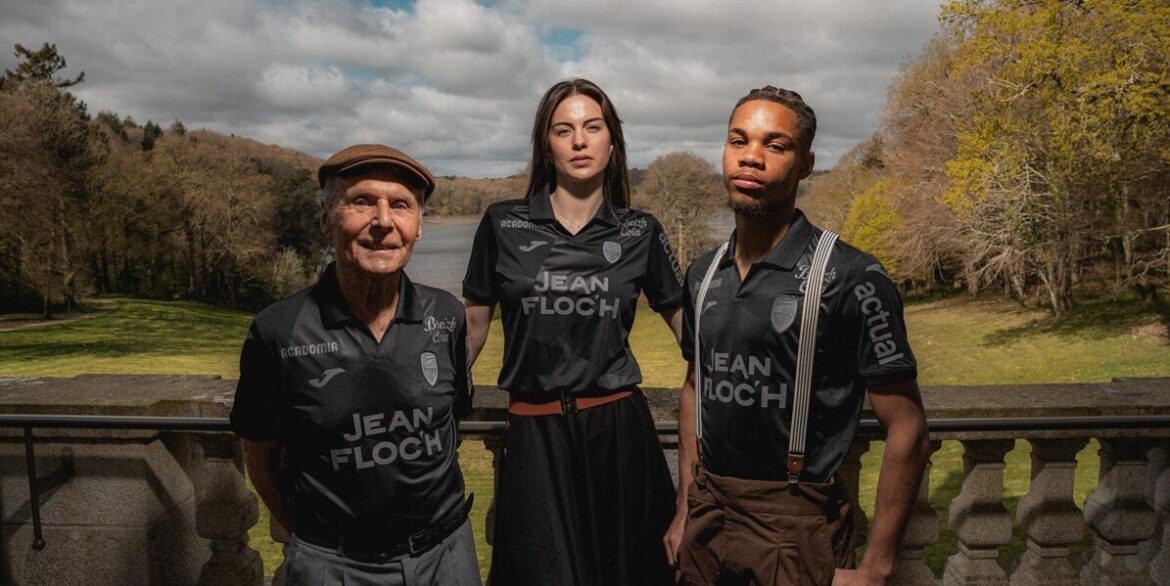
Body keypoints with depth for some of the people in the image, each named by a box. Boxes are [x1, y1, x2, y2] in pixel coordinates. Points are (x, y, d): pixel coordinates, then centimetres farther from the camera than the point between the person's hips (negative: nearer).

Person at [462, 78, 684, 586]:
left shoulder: (640, 232, 2)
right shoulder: (503, 225, -1)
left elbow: (692, 325, 7)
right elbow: (472, 327, 7)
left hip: (619, 428, 1)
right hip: (533, 435, -1)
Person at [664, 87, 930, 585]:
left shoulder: (851, 277, -15)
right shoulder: (703, 274, 2)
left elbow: (906, 429, -12)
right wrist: (685, 509, 11)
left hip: (797, 525, -5)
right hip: (707, 513, 5)